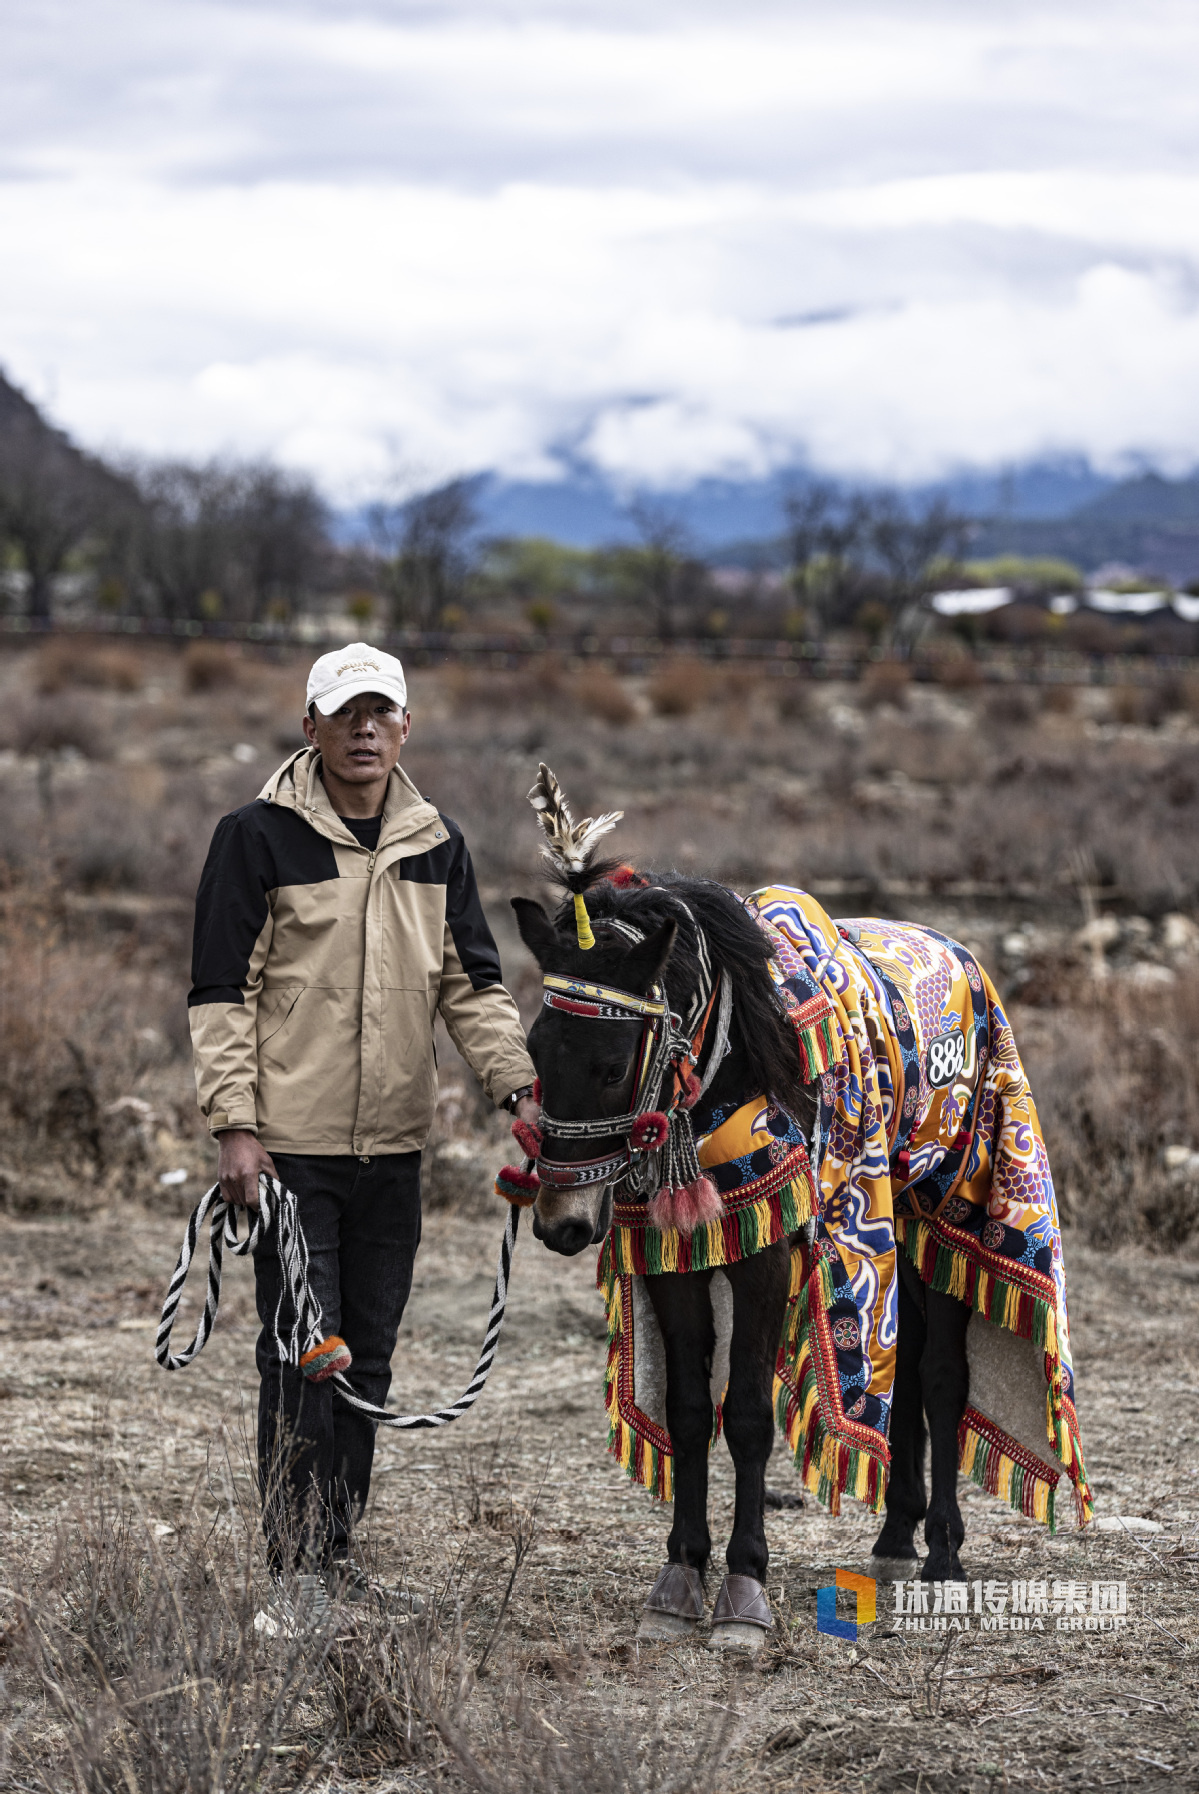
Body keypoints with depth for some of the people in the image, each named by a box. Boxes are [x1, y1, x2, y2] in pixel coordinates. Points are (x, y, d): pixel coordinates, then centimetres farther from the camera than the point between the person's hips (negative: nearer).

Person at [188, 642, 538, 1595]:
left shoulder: (436, 843, 10)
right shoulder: (259, 836, -5)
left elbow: (472, 983, 13)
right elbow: (221, 991, -6)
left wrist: (519, 1083, -3)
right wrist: (234, 1124, -14)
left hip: (394, 1144, 5)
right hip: (290, 1144, -5)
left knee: (369, 1352, 10)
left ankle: (337, 1541, 20)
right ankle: (297, 1559, -1)